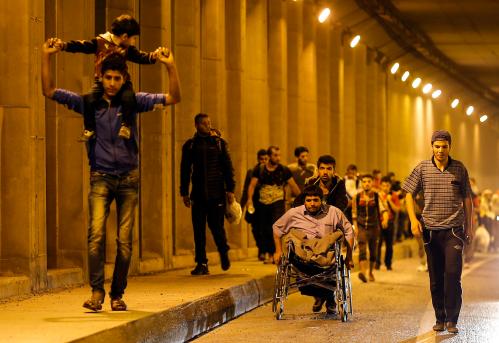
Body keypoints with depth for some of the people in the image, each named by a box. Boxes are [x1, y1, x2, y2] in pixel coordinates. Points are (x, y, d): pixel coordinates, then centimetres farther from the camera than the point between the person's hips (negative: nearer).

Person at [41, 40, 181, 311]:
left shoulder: (133, 101, 4)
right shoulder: (88, 102, 5)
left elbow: (173, 98, -1)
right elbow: (49, 91, 6)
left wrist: (170, 67, -15)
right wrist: (46, 57, -3)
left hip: (128, 179, 1)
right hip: (101, 178, -1)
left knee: (124, 240, -1)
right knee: (96, 233, -19)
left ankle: (117, 294, 10)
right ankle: (96, 292, -17)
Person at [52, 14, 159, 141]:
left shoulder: (128, 49, 8)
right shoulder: (99, 42, -1)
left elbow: (141, 57, 0)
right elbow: (81, 46, -6)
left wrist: (153, 56, -20)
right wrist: (64, 45, -18)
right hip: (101, 82, -1)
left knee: (128, 97, -29)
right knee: (89, 100, -24)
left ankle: (126, 126, -9)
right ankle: (89, 128, -3)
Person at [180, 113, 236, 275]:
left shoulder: (219, 142, 6)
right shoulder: (190, 145, 9)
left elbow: (228, 167, 6)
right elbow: (185, 170, 13)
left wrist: (230, 189, -1)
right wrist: (184, 192, 9)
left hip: (217, 192, -1)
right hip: (198, 194, 1)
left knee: (216, 226, -2)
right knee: (199, 229, -1)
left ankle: (224, 252, 26)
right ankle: (201, 264, 4)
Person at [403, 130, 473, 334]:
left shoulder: (459, 169, 2)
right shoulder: (422, 168, 1)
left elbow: (467, 199, 9)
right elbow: (409, 194, 7)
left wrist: (468, 227, 9)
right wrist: (413, 219, -6)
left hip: (454, 229, -1)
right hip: (431, 230, 1)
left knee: (453, 273, -11)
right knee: (435, 278, 7)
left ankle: (452, 320, -6)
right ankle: (440, 319, 18)